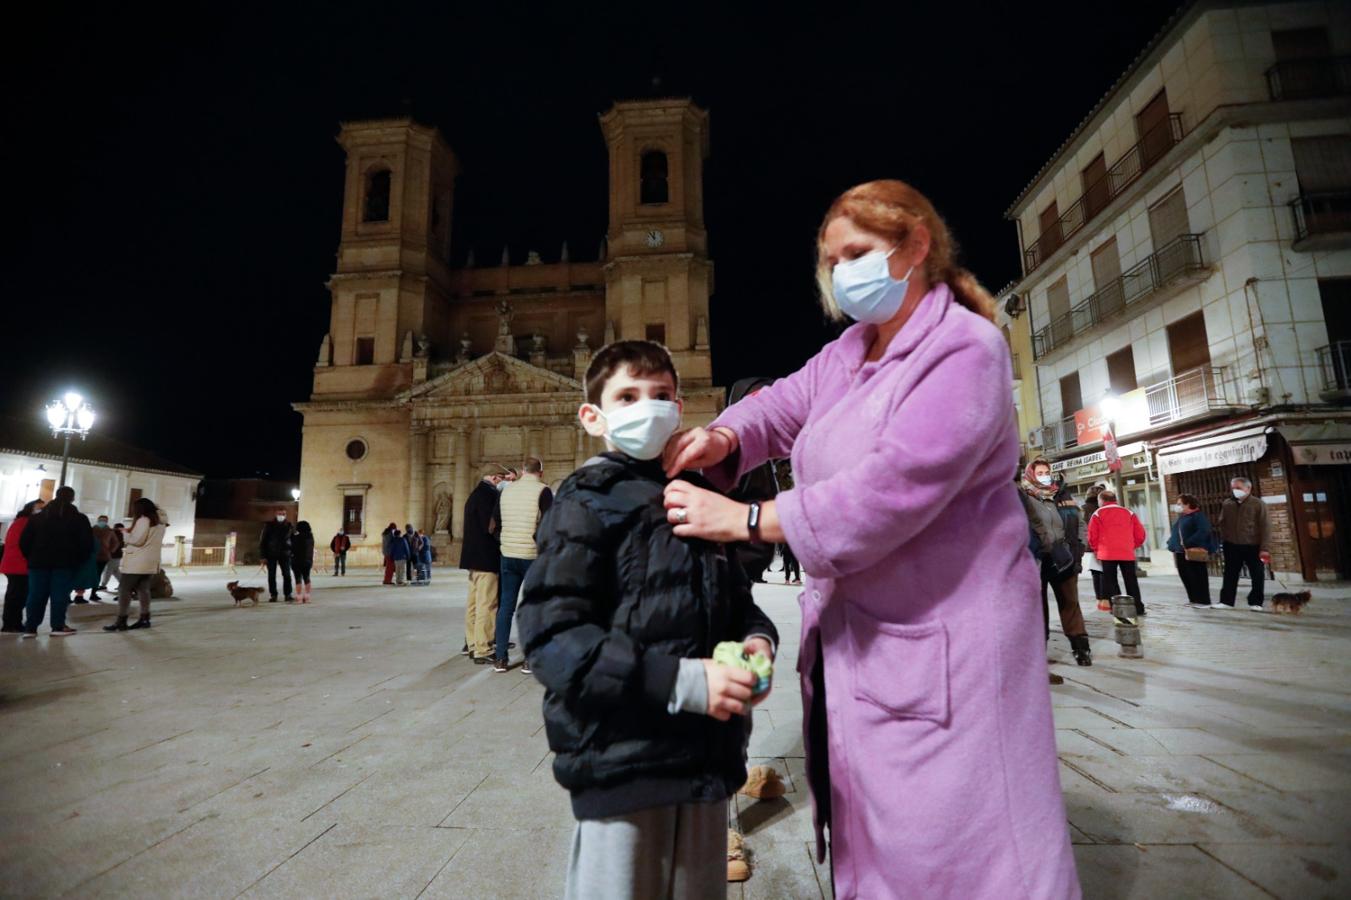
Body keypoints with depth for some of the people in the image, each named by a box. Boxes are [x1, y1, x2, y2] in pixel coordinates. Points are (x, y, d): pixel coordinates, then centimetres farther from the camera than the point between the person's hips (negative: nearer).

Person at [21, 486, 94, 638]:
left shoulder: (37, 517, 10)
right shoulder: (79, 518, -1)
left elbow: (24, 541, 7)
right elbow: (87, 543, -5)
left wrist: (31, 557, 16)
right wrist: (79, 560, 7)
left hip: (39, 561, 3)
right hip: (65, 563, -3)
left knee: (36, 595, 7)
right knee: (60, 594, 0)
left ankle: (30, 628, 6)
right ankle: (58, 626, 1)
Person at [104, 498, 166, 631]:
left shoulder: (144, 519, -12)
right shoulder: (160, 522, 14)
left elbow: (137, 540, -15)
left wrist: (126, 534, 2)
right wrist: (131, 533, 16)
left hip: (137, 562, -8)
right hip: (152, 562, 8)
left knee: (124, 589, -1)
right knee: (143, 590, 12)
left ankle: (121, 621, -1)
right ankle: (145, 619, 12)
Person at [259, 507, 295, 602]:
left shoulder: (289, 526, 4)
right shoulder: (269, 526, -1)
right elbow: (262, 541, -1)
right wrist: (263, 556, -7)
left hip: (285, 554, 1)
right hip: (271, 555, 0)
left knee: (287, 575, -5)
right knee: (271, 576, 5)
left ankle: (288, 595, -1)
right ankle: (273, 595, 12)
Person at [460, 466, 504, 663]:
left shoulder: (474, 494, 18)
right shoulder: (489, 494, -13)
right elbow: (491, 526, -19)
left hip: (474, 556, 10)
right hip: (486, 557, -10)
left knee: (473, 602, 16)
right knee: (486, 605, -7)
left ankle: (471, 644, 26)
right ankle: (482, 651, -4)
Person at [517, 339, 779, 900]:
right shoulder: (588, 504, -9)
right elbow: (550, 637, -19)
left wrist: (757, 637, -5)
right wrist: (679, 680, -24)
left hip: (706, 756, 6)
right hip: (621, 758, -6)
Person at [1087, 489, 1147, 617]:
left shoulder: (1098, 514, 1)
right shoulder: (1129, 513, 10)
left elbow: (1092, 536, -1)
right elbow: (1140, 534, 8)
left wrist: (1096, 549, 15)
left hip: (1107, 554, -3)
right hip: (1127, 553, 3)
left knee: (1110, 582, 6)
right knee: (1131, 581, 12)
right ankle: (1138, 607, 12)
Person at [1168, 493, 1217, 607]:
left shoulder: (1198, 516, -10)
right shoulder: (1180, 517, 15)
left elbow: (1203, 532, -22)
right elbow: (1175, 533, 20)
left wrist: (1188, 544, -25)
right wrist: (1173, 546, 8)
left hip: (1194, 552, -8)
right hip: (1181, 552, 8)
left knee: (1198, 576, -1)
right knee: (1185, 576, 11)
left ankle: (1204, 601, 7)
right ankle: (1194, 599, 21)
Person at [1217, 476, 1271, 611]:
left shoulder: (1258, 504, -6)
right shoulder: (1227, 504, 4)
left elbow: (1265, 527, -9)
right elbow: (1222, 524, 12)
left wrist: (1264, 548, -14)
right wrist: (1223, 542, 7)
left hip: (1253, 546, -3)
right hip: (1232, 546, 3)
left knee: (1257, 576, 7)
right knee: (1230, 575, 7)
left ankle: (1255, 603, 18)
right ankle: (1226, 601, 12)